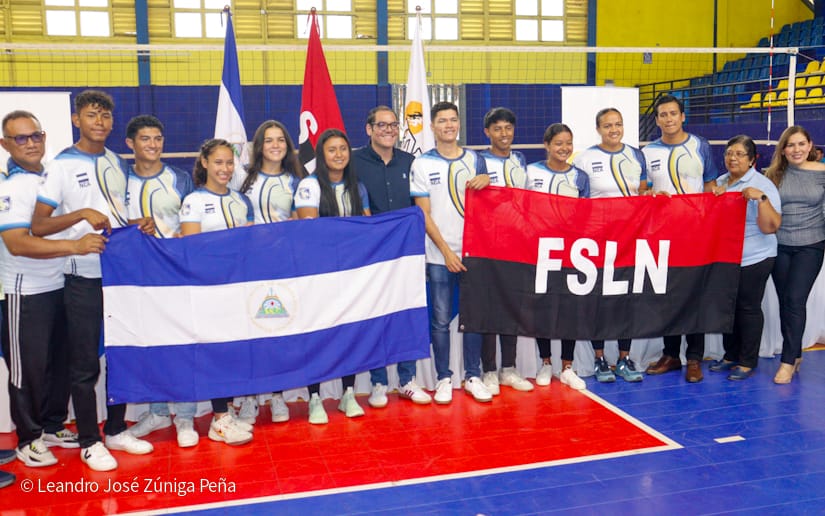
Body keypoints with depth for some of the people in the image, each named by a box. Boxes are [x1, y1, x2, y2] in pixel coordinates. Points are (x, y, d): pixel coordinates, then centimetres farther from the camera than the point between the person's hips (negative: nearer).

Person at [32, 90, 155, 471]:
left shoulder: (116, 162, 10)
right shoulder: (62, 165, -8)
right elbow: (38, 226, -13)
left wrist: (139, 224, -1)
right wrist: (82, 213, -26)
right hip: (85, 279, -6)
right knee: (85, 365, 3)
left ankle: (116, 430, 28)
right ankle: (89, 442, 17)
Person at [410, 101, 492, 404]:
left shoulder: (475, 160, 8)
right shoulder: (422, 164, 1)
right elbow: (423, 215, -3)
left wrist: (486, 181, -8)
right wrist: (447, 252, -10)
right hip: (439, 256, -2)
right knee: (440, 319, 3)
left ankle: (473, 376, 20)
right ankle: (443, 379, 16)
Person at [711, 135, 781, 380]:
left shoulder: (762, 185, -10)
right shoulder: (720, 182, 9)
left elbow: (771, 227, -17)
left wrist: (762, 199, -30)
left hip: (753, 259, -6)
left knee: (748, 308, 0)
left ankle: (747, 362, 12)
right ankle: (731, 355, 27)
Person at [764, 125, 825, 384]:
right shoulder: (774, 174, 1)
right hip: (779, 246, 2)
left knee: (795, 300, -9)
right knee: (785, 302, 8)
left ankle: (788, 361, -2)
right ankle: (796, 354, 24)